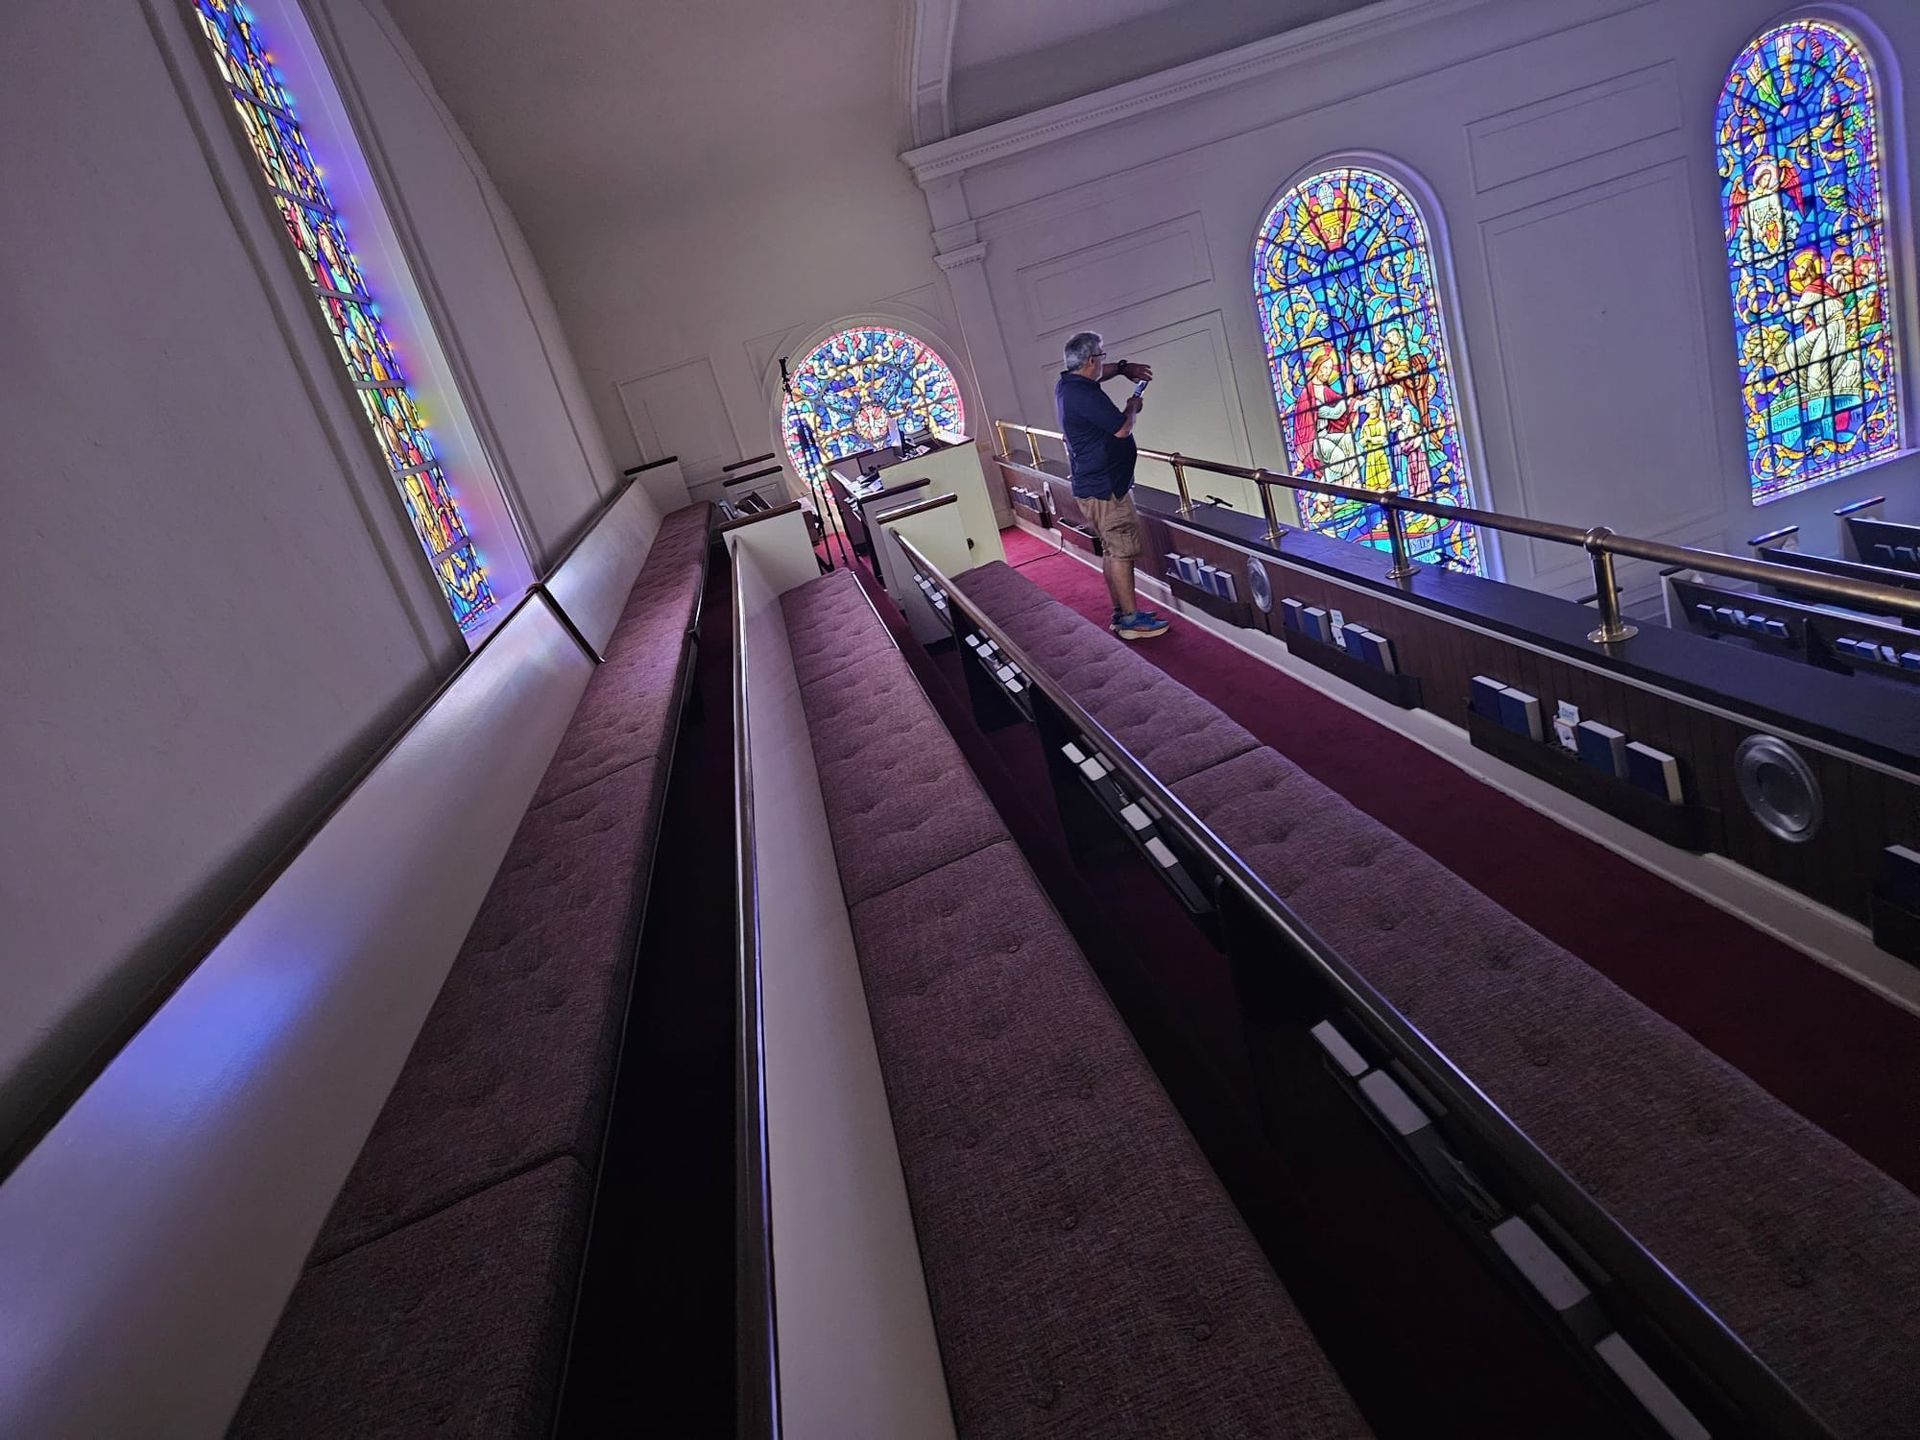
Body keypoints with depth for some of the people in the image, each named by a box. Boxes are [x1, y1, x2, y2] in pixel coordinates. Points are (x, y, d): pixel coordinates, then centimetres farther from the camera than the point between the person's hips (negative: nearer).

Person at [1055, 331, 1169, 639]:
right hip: (1106, 487, -10)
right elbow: (1122, 429, -20)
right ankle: (1131, 619, 0)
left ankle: (1120, 613, 21)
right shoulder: (1085, 394, -22)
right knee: (1122, 552, -5)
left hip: (1091, 484, 10)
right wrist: (1133, 407, -1)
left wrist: (1122, 368, 19)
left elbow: (1095, 375, 32)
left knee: (1112, 551, 15)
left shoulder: (1066, 384, 9)